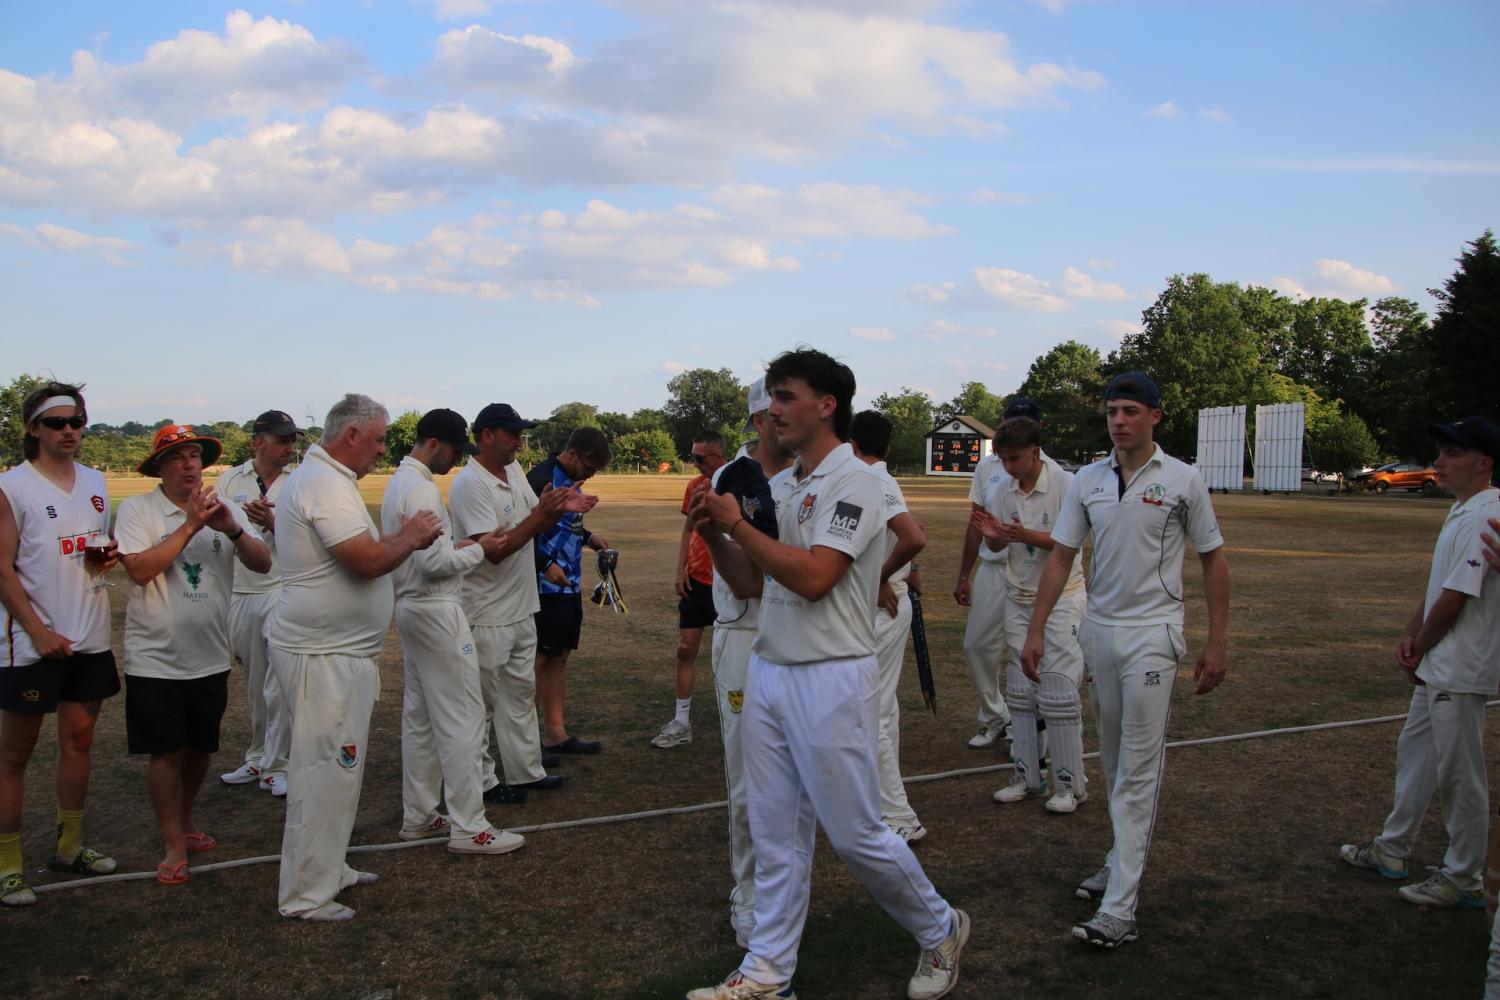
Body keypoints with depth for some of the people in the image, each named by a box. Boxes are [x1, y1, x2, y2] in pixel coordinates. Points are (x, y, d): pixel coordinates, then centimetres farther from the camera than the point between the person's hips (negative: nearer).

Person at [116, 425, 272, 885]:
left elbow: (263, 563, -8)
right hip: (156, 658, -4)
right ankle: (174, 844, 16)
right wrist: (191, 525, -24)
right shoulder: (137, 509, -8)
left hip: (210, 656, 4)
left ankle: (185, 820, 38)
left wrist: (232, 529, -25)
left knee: (200, 748, 15)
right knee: (166, 752, 1)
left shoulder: (225, 508, 2)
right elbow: (139, 569, -21)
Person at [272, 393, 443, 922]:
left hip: (335, 650, 11)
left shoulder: (317, 477, 16)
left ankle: (326, 868, 31)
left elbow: (358, 553, 19)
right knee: (325, 773, -3)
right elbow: (369, 561, -26)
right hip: (324, 655, -11)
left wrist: (404, 537, 7)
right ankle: (305, 894, 6)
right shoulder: (327, 484, -19)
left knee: (335, 768, 19)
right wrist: (410, 538, -9)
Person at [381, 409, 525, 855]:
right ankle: (468, 827, 0)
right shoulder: (422, 489, -19)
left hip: (412, 608, 11)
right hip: (436, 612, -11)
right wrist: (479, 549, -10)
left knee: (420, 716, 15)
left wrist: (457, 545, 9)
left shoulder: (398, 482, 13)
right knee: (461, 717, -5)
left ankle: (418, 816, 23)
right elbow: (435, 564, -24)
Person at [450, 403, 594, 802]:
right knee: (483, 702, 4)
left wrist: (561, 507, -6)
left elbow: (538, 525, 14)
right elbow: (494, 549, -24)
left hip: (521, 608, 9)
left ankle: (525, 770, 29)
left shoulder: (514, 470, 7)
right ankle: (481, 781, 16)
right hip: (488, 615, -9)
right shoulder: (470, 484, -19)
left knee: (521, 692, 18)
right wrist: (541, 513, -25)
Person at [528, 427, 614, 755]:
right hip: (547, 586, -9)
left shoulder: (571, 479, 12)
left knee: (560, 657, 12)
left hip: (570, 585, 9)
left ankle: (555, 733, 19)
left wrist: (589, 537, 9)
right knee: (542, 659, -3)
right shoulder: (541, 479, -16)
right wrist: (546, 564, -24)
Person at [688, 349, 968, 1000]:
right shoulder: (779, 485, 13)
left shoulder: (853, 482, -13)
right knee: (776, 834, 12)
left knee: (855, 834, 2)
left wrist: (738, 524, -16)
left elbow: (813, 577, -24)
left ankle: (940, 930, 26)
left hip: (831, 678, -8)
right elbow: (747, 578, 17)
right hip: (768, 671, 8)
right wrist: (713, 530, 0)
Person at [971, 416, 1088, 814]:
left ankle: (1069, 783, 5)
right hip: (1019, 597, 6)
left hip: (1060, 597, -6)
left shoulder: (1065, 483, -14)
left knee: (1059, 690, -6)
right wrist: (993, 536, -14)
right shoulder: (1006, 489, 4)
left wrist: (1027, 535, -34)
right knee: (1020, 689, 10)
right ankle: (1027, 775, 20)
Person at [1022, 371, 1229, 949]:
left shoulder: (1182, 481, -5)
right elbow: (1060, 556, 6)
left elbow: (1213, 559, 0)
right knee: (1113, 762, 15)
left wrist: (1217, 642, -4)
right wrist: (1036, 630, 1)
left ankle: (1119, 908, -7)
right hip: (1097, 628, 5)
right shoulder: (1088, 481, 5)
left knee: (1138, 770, -7)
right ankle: (1123, 862, 30)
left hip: (1152, 633, -5)